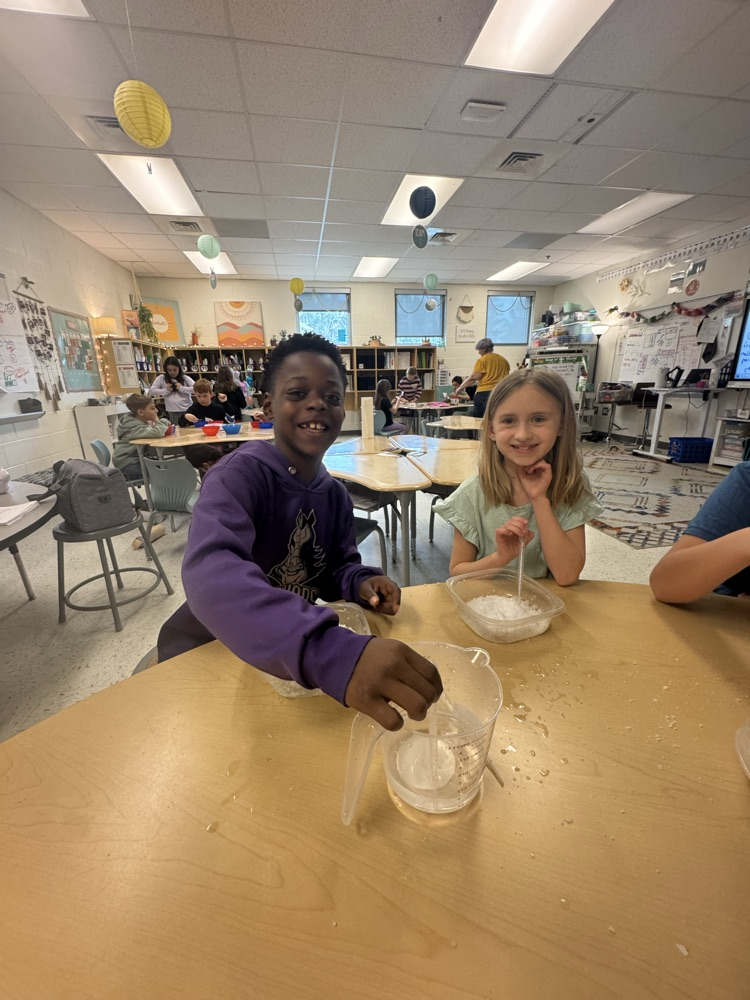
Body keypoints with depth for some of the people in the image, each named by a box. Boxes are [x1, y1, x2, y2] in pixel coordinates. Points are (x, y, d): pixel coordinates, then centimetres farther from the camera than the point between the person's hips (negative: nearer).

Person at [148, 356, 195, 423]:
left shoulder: (185, 378, 4)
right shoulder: (161, 378, 6)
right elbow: (151, 391, 3)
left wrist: (182, 388, -12)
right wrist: (166, 390, -7)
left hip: (187, 409, 0)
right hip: (172, 411, 0)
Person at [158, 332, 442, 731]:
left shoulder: (335, 494, -3)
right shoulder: (240, 473, -24)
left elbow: (337, 567, 4)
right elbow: (209, 574, -42)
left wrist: (361, 582, -21)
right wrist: (332, 654, -57)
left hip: (285, 658, 5)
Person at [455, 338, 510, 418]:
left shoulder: (482, 360, -3)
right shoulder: (503, 360, 15)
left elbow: (474, 377, -8)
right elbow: (506, 377, 23)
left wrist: (460, 388, -1)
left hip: (484, 392, -5)